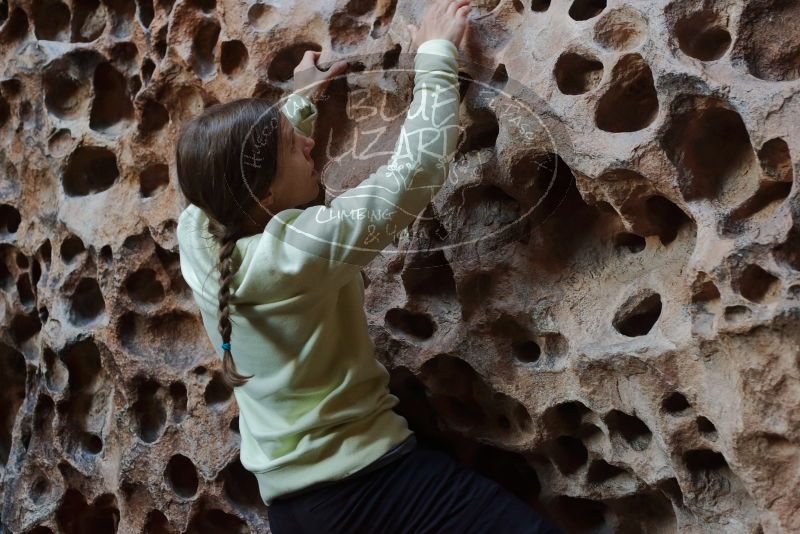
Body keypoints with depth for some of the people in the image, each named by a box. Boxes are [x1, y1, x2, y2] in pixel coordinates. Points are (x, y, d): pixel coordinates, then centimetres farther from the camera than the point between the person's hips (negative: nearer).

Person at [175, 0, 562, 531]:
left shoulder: (197, 233, -5)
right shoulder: (300, 247, -25)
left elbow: (229, 172, 19)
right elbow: (419, 166, -18)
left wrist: (302, 99, 25)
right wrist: (437, 53, -6)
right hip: (365, 480, -8)